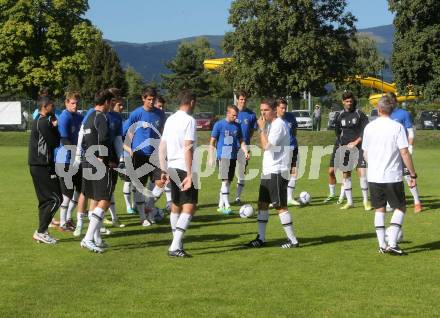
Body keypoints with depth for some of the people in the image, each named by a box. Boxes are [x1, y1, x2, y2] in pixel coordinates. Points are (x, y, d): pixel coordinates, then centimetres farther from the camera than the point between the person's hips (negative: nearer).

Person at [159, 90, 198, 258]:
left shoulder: (170, 119, 12)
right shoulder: (189, 120, -11)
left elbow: (162, 147, 14)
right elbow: (188, 148, -17)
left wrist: (164, 170, 19)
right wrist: (190, 174, -18)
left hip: (172, 168, 8)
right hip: (185, 169, -8)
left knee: (176, 206, 18)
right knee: (189, 207, -8)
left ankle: (177, 243, 27)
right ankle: (175, 247, -17)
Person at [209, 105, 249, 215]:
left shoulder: (237, 126, 10)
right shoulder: (219, 125, -4)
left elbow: (241, 141, 16)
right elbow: (212, 142, -1)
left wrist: (245, 151, -1)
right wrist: (211, 157, -7)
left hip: (233, 157, 6)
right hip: (223, 156, -6)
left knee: (228, 181, 9)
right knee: (225, 181, -13)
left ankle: (221, 205, 19)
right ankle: (227, 206, -13)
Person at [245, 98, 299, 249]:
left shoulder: (278, 125, -14)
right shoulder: (269, 124, 15)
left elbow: (267, 146, -20)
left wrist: (262, 128, -14)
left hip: (277, 172, -10)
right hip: (268, 171, 10)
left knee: (280, 206, -8)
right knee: (262, 204, 11)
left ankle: (292, 240, -3)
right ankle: (261, 238, 18)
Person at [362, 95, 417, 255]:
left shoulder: (369, 127, 4)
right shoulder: (397, 127, -10)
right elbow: (404, 153, -13)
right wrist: (413, 174, -5)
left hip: (373, 176, 4)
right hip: (393, 176, -4)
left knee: (379, 209, 13)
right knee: (400, 208, 8)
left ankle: (382, 245, 13)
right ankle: (392, 244, -3)